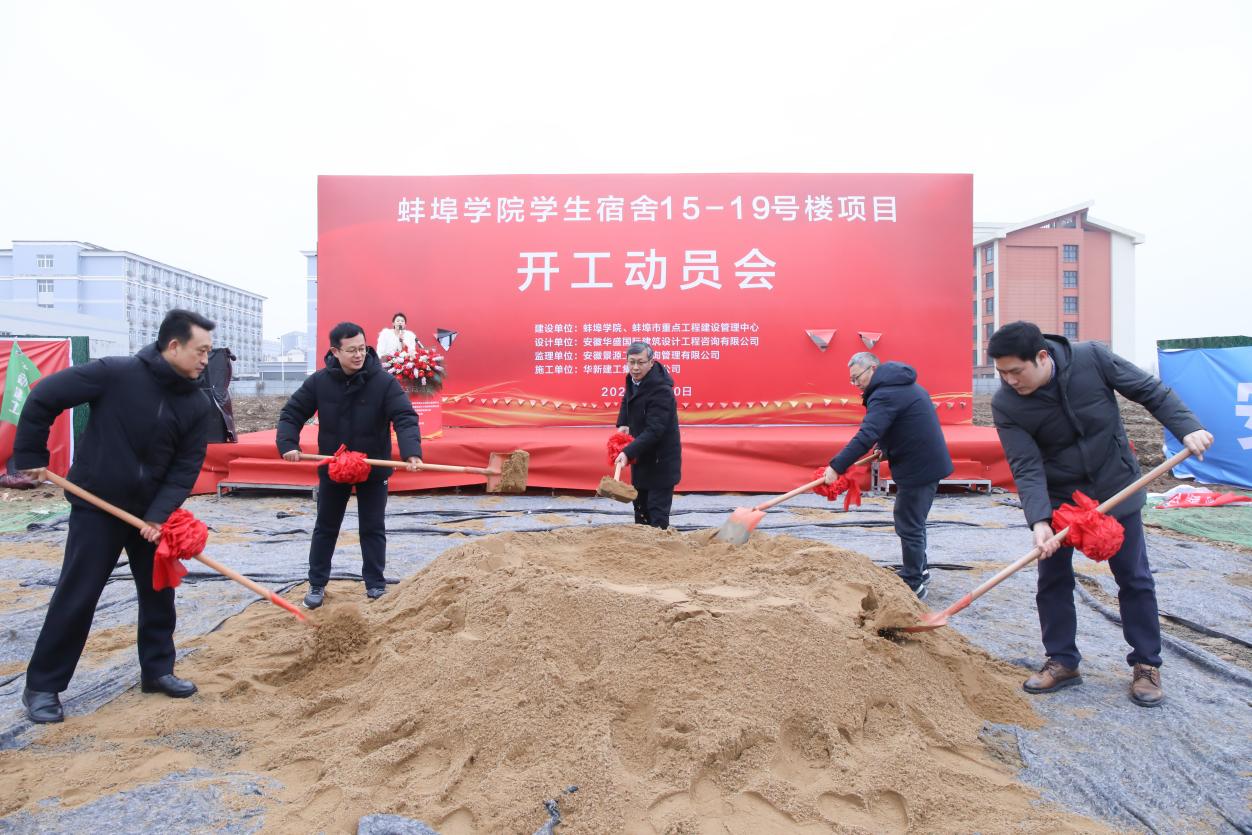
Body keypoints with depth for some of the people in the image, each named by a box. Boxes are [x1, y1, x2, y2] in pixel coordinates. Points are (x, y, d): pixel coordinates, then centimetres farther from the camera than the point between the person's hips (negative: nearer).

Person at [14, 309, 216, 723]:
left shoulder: (198, 405, -5)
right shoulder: (115, 373, -18)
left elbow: (186, 466, -6)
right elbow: (43, 397, -11)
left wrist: (160, 513, -16)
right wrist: (31, 456, -8)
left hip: (151, 512, 5)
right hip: (96, 507, -4)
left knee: (158, 591, 10)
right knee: (76, 596, 0)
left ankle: (157, 670, 25)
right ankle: (42, 686, 16)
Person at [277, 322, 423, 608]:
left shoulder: (384, 381, -16)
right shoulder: (319, 381, -8)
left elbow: (405, 418, -25)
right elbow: (292, 413, 0)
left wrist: (412, 452, -41)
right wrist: (288, 444, -17)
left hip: (374, 468, -2)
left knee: (373, 529, 7)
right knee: (325, 528, 14)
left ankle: (375, 585, 20)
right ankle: (317, 584, 29)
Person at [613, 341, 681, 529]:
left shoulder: (661, 390, -28)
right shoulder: (634, 378, -1)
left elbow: (654, 430, -32)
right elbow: (627, 400, 19)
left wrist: (628, 452, -38)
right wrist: (623, 424, 1)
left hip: (661, 459, -9)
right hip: (642, 456, 9)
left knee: (657, 511, -5)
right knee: (640, 506, 20)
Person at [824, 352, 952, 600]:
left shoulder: (885, 395, -20)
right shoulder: (902, 385, 14)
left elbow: (866, 436, -30)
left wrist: (837, 466, -32)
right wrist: (887, 447, 12)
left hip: (917, 468, -11)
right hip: (929, 462, 11)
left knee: (909, 525, -1)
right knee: (913, 521, 22)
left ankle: (913, 586, 8)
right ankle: (920, 572, 36)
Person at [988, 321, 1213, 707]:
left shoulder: (1091, 357, -21)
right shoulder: (1005, 405, -21)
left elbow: (1150, 391, -7)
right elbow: (1026, 468, -23)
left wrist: (1187, 426, -16)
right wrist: (1038, 520, -33)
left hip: (1115, 487, 0)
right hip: (1057, 496, 0)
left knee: (1134, 577, 8)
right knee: (1053, 579, 4)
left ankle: (1146, 665, 23)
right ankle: (1062, 661, 19)